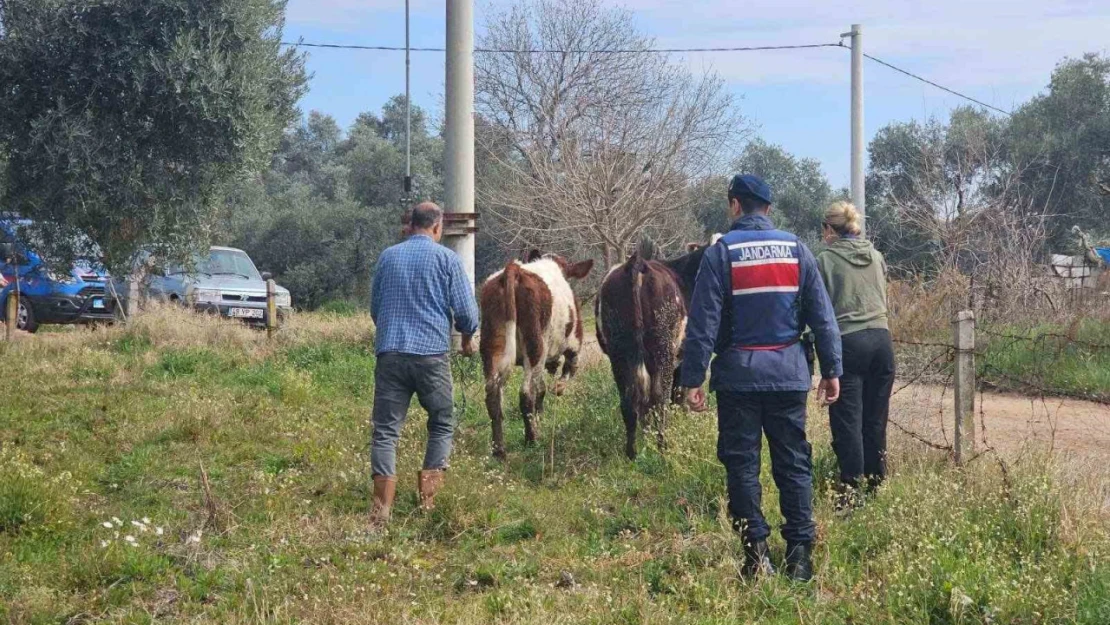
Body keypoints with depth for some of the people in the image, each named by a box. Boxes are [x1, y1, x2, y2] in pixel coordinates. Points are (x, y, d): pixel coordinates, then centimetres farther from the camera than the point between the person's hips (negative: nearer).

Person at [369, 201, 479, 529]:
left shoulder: (388, 257, 12)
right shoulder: (447, 259, 0)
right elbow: (467, 312, -2)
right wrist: (467, 338, 19)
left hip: (389, 352, 3)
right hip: (432, 354, -2)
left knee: (385, 430, 2)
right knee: (442, 425, 15)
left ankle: (382, 508, -9)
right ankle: (428, 497, 8)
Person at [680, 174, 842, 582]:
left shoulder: (721, 253, -4)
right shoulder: (797, 250, 5)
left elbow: (703, 322, -7)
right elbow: (823, 316, 6)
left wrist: (693, 379, -4)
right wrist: (831, 370, 11)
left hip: (738, 376, -2)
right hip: (789, 375, 3)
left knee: (741, 464, 5)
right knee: (794, 464, 7)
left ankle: (756, 552, 1)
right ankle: (800, 552, 2)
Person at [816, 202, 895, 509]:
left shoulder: (826, 260, -4)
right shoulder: (877, 257, 11)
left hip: (847, 342, -5)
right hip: (881, 338, 5)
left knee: (847, 420, -3)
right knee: (876, 419, 12)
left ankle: (851, 490, -7)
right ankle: (876, 481, 18)